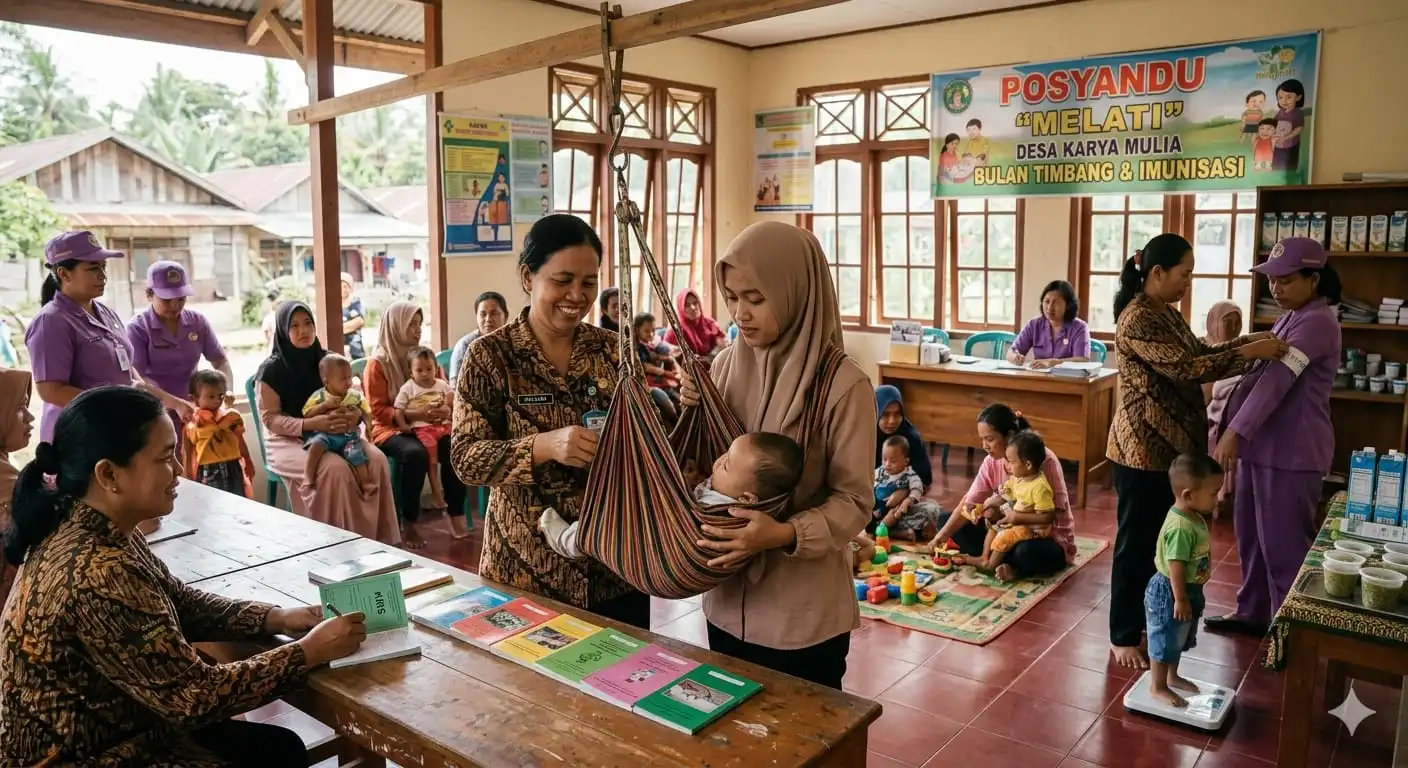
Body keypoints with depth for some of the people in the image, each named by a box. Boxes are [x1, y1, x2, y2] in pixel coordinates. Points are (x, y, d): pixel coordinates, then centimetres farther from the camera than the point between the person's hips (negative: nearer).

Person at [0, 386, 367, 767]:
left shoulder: (91, 530, -4)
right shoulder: (99, 575, -31)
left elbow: (180, 603, 8)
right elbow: (195, 696, -25)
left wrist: (277, 618, -4)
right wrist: (310, 652, -17)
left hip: (110, 731, 8)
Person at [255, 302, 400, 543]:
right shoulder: (271, 370, -8)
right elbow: (270, 419, -10)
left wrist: (354, 416, -15)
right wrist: (312, 424, -26)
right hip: (288, 441, -4)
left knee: (376, 460, -22)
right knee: (335, 468, -34)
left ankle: (376, 538, -13)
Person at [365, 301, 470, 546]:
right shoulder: (378, 363, -3)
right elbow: (377, 410, -8)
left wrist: (446, 409, -9)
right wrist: (412, 414, -23)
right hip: (391, 429, -4)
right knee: (415, 453, -37)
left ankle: (456, 513, -18)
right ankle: (408, 522, -23)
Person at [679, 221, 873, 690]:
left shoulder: (843, 384, -16)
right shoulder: (727, 364, -1)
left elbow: (854, 501, -13)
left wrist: (786, 534, -29)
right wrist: (692, 416, -12)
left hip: (804, 613, -4)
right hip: (728, 601, 5)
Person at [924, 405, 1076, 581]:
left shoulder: (1044, 460, -23)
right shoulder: (992, 462, -6)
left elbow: (1056, 513, -24)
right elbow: (968, 504, -7)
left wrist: (1016, 517, -32)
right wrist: (941, 537, -19)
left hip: (1050, 537, -7)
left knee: (1027, 552, -43)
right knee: (945, 519, -3)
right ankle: (1009, 565, -13)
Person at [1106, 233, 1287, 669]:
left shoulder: (1167, 312, 11)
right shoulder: (1137, 319, -20)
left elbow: (1199, 354, 18)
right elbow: (1185, 369, -25)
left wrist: (1252, 341, 7)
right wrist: (1249, 353, -22)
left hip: (1170, 445, 10)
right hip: (1142, 450, -10)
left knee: (1160, 540, 18)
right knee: (1136, 543, 1)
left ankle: (1147, 619, 33)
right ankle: (1123, 636, 13)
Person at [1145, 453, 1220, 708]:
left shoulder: (1193, 517, 1)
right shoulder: (1181, 527, -31)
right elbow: (1176, 566, -28)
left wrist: (1188, 595, 22)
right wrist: (1180, 599, -22)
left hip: (1188, 589, 10)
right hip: (1169, 593, -10)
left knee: (1178, 639, 25)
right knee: (1165, 640, 6)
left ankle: (1172, 677, 43)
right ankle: (1157, 687, 21)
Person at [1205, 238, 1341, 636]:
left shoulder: (1318, 322, -16)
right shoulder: (1290, 319, 15)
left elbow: (1277, 379, -26)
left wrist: (1235, 432, -33)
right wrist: (1233, 429, 18)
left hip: (1291, 451, -9)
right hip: (1262, 442, 9)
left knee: (1283, 541, 0)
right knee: (1251, 533, 16)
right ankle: (1253, 612, 30)